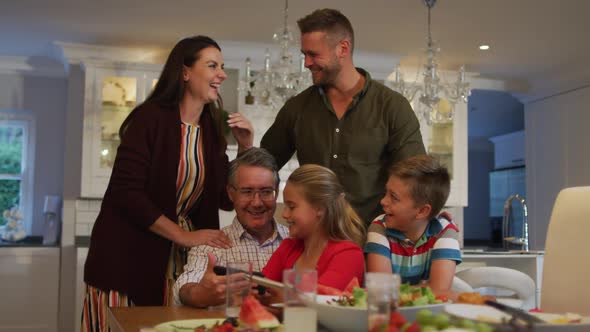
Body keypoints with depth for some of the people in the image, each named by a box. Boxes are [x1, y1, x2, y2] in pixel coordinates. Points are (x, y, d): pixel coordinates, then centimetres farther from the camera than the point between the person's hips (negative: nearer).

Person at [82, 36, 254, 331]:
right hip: (128, 256, -5)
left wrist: (246, 147, -3)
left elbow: (227, 199, 10)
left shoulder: (212, 127, 7)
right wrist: (184, 236, -16)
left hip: (180, 261, 5)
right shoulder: (151, 118, -11)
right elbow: (126, 192, -17)